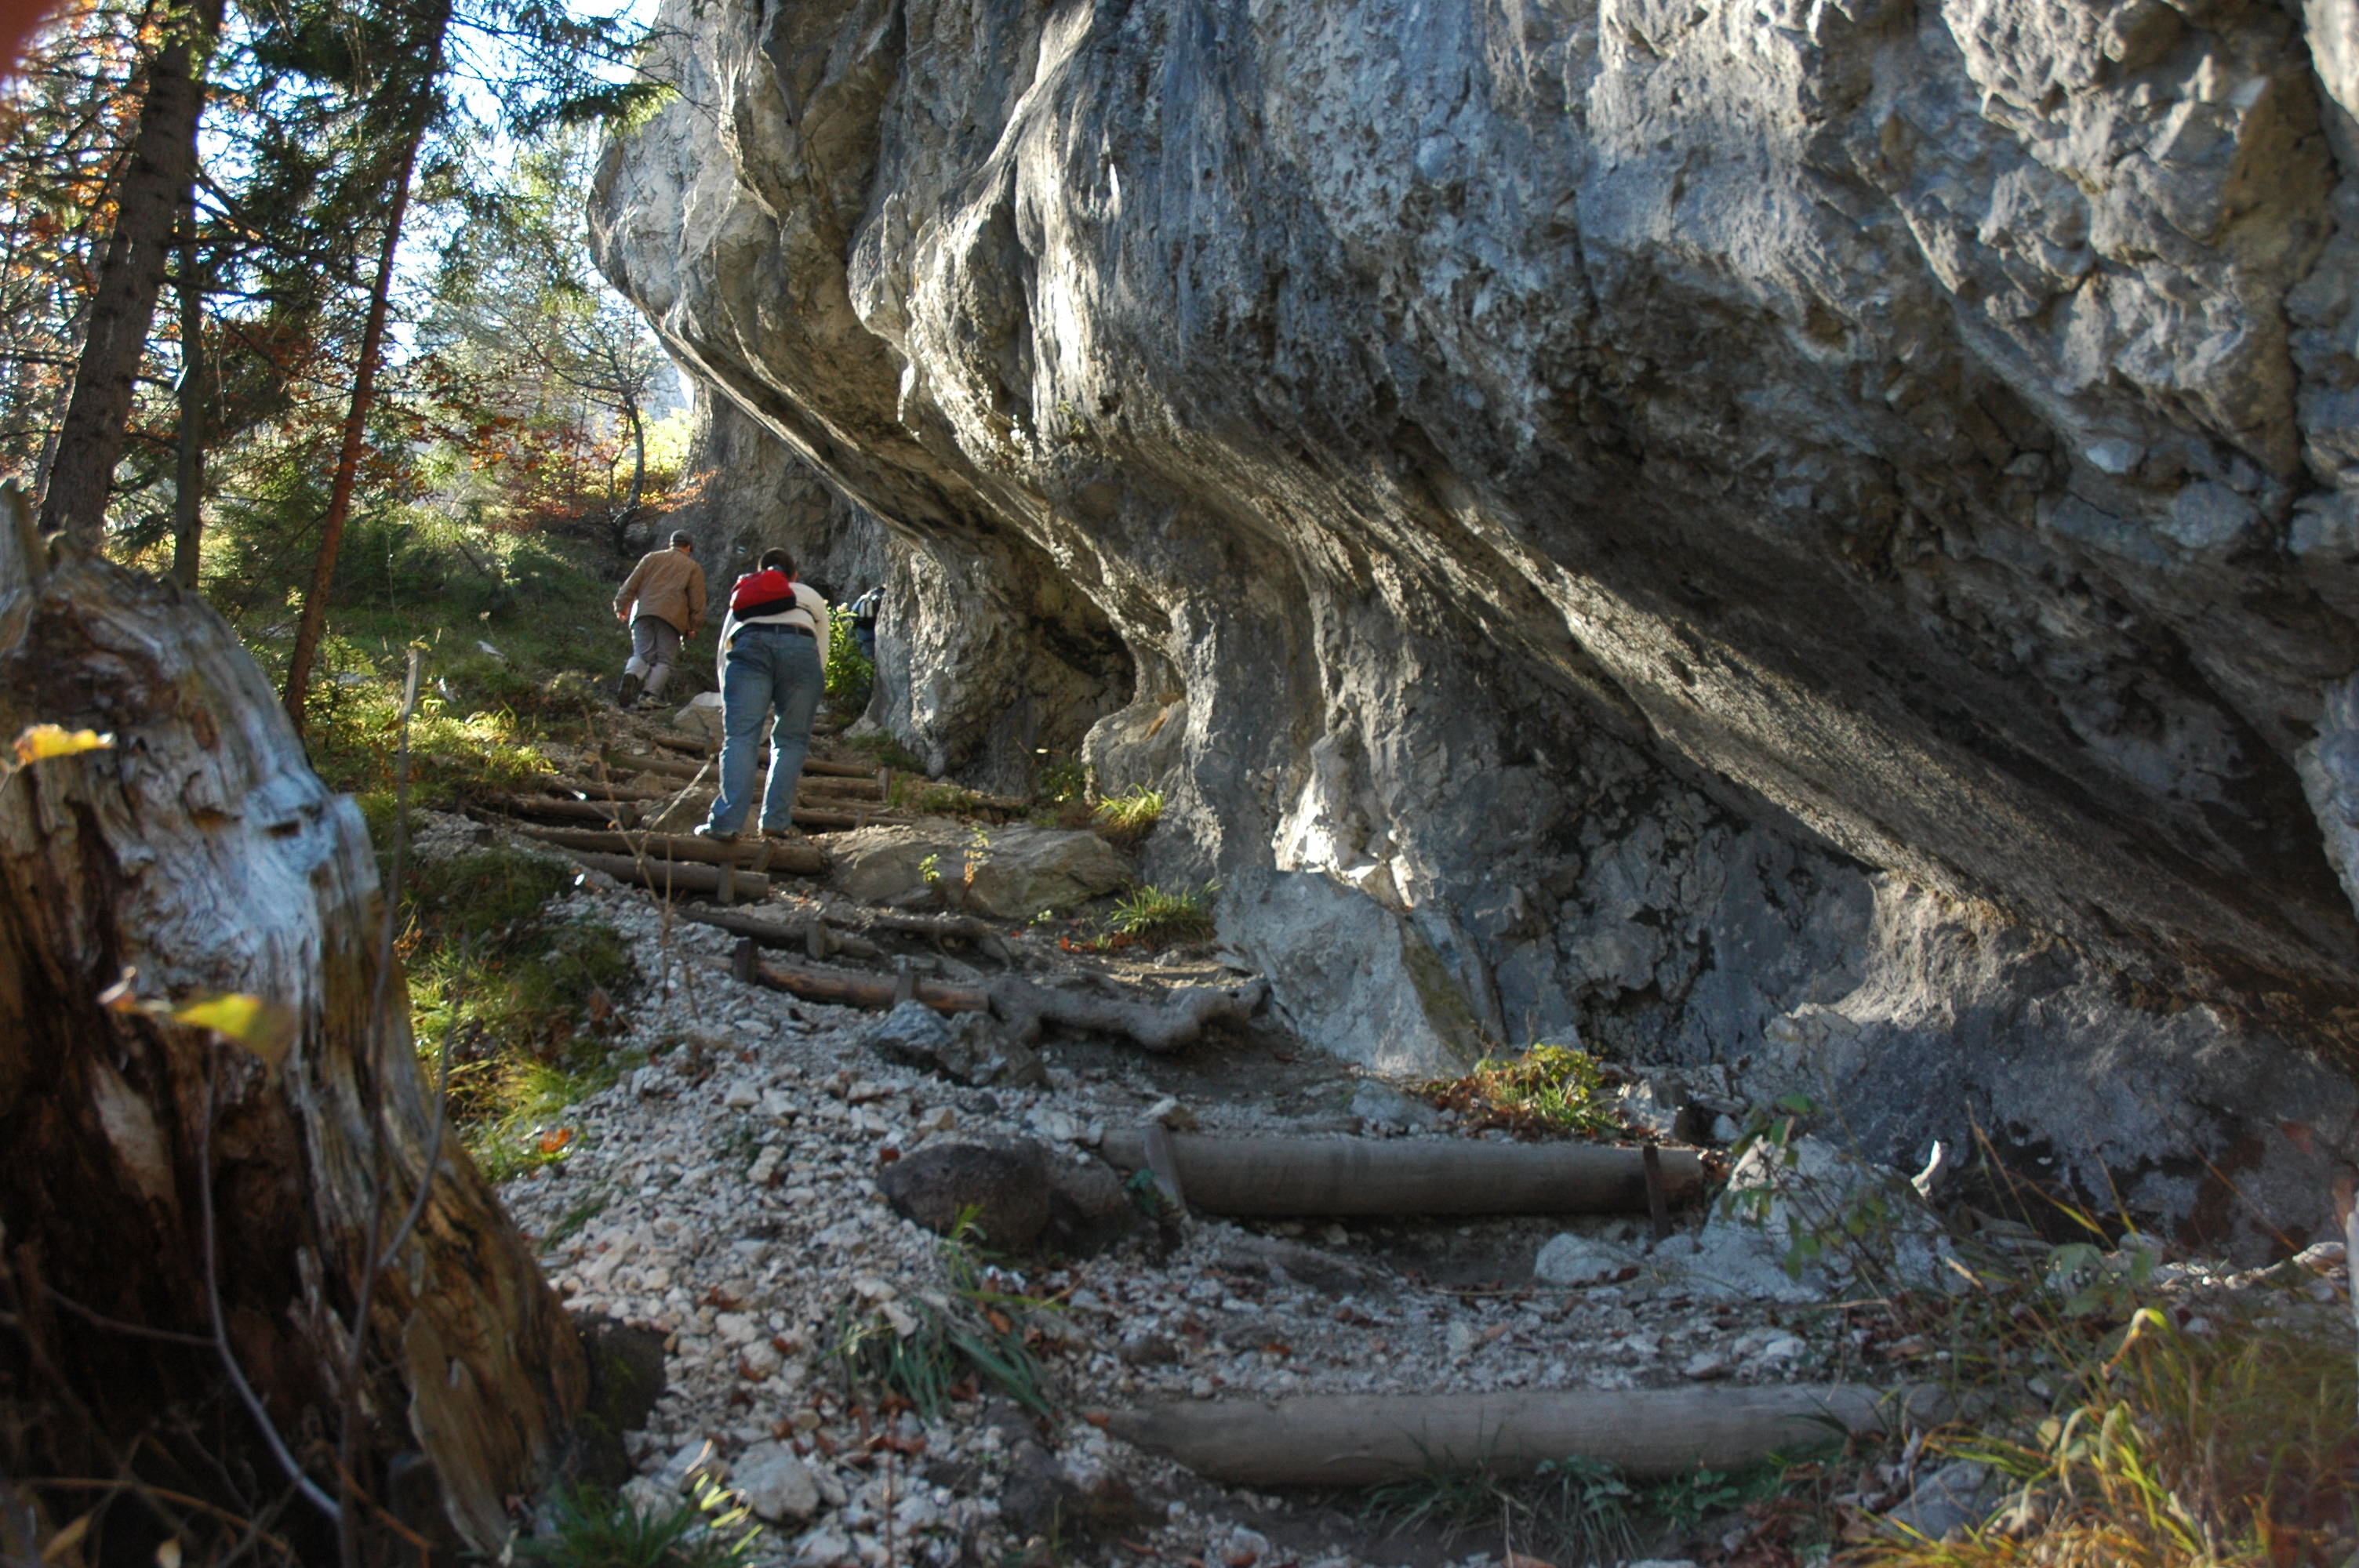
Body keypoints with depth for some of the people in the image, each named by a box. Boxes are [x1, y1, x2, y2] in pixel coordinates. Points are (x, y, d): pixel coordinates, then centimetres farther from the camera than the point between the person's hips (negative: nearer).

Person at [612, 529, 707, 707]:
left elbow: (631, 584, 14)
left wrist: (621, 606, 17)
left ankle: (631, 676, -26)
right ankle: (650, 694, -18)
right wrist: (694, 626, 11)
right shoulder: (694, 568, 15)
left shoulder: (651, 557, 21)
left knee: (642, 654, 6)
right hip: (672, 617, -2)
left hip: (643, 613, 2)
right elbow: (697, 602, 7)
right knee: (664, 661, 1)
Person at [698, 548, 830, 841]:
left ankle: (727, 822, -21)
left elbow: (725, 648, 29)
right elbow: (822, 654, 27)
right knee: (791, 740, 5)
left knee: (740, 737, -7)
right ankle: (776, 821, -6)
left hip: (750, 645, 1)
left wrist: (728, 701, 33)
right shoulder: (811, 596, 34)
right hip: (800, 648, -1)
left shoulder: (742, 599, 37)